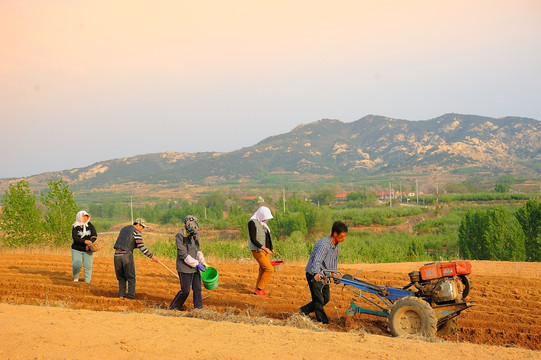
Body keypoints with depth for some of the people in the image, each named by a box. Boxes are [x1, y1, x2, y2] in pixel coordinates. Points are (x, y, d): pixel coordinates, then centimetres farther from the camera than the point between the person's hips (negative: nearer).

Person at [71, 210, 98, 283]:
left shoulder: (90, 225, 1)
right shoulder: (75, 227, -4)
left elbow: (95, 236, -3)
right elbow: (74, 237, -17)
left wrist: (89, 244, -19)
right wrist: (84, 241, -30)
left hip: (87, 250, 1)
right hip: (77, 249, -1)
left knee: (88, 266, -4)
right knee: (76, 266, -6)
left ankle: (87, 281, 7)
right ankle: (75, 278, 22)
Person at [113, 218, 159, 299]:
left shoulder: (124, 229, 20)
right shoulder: (136, 232, -3)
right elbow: (141, 247, -12)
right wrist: (152, 256, -11)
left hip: (117, 254, 6)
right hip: (127, 255, -6)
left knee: (121, 277, 15)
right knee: (131, 277, 5)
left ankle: (122, 293, 8)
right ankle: (131, 295, 0)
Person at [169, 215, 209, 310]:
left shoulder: (195, 234, 6)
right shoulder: (180, 236, -17)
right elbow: (183, 254, -20)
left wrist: (203, 262, 7)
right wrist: (197, 264, -21)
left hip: (195, 267, 7)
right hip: (185, 268, -7)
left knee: (197, 289, 5)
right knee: (185, 291, -2)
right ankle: (172, 308, 16)